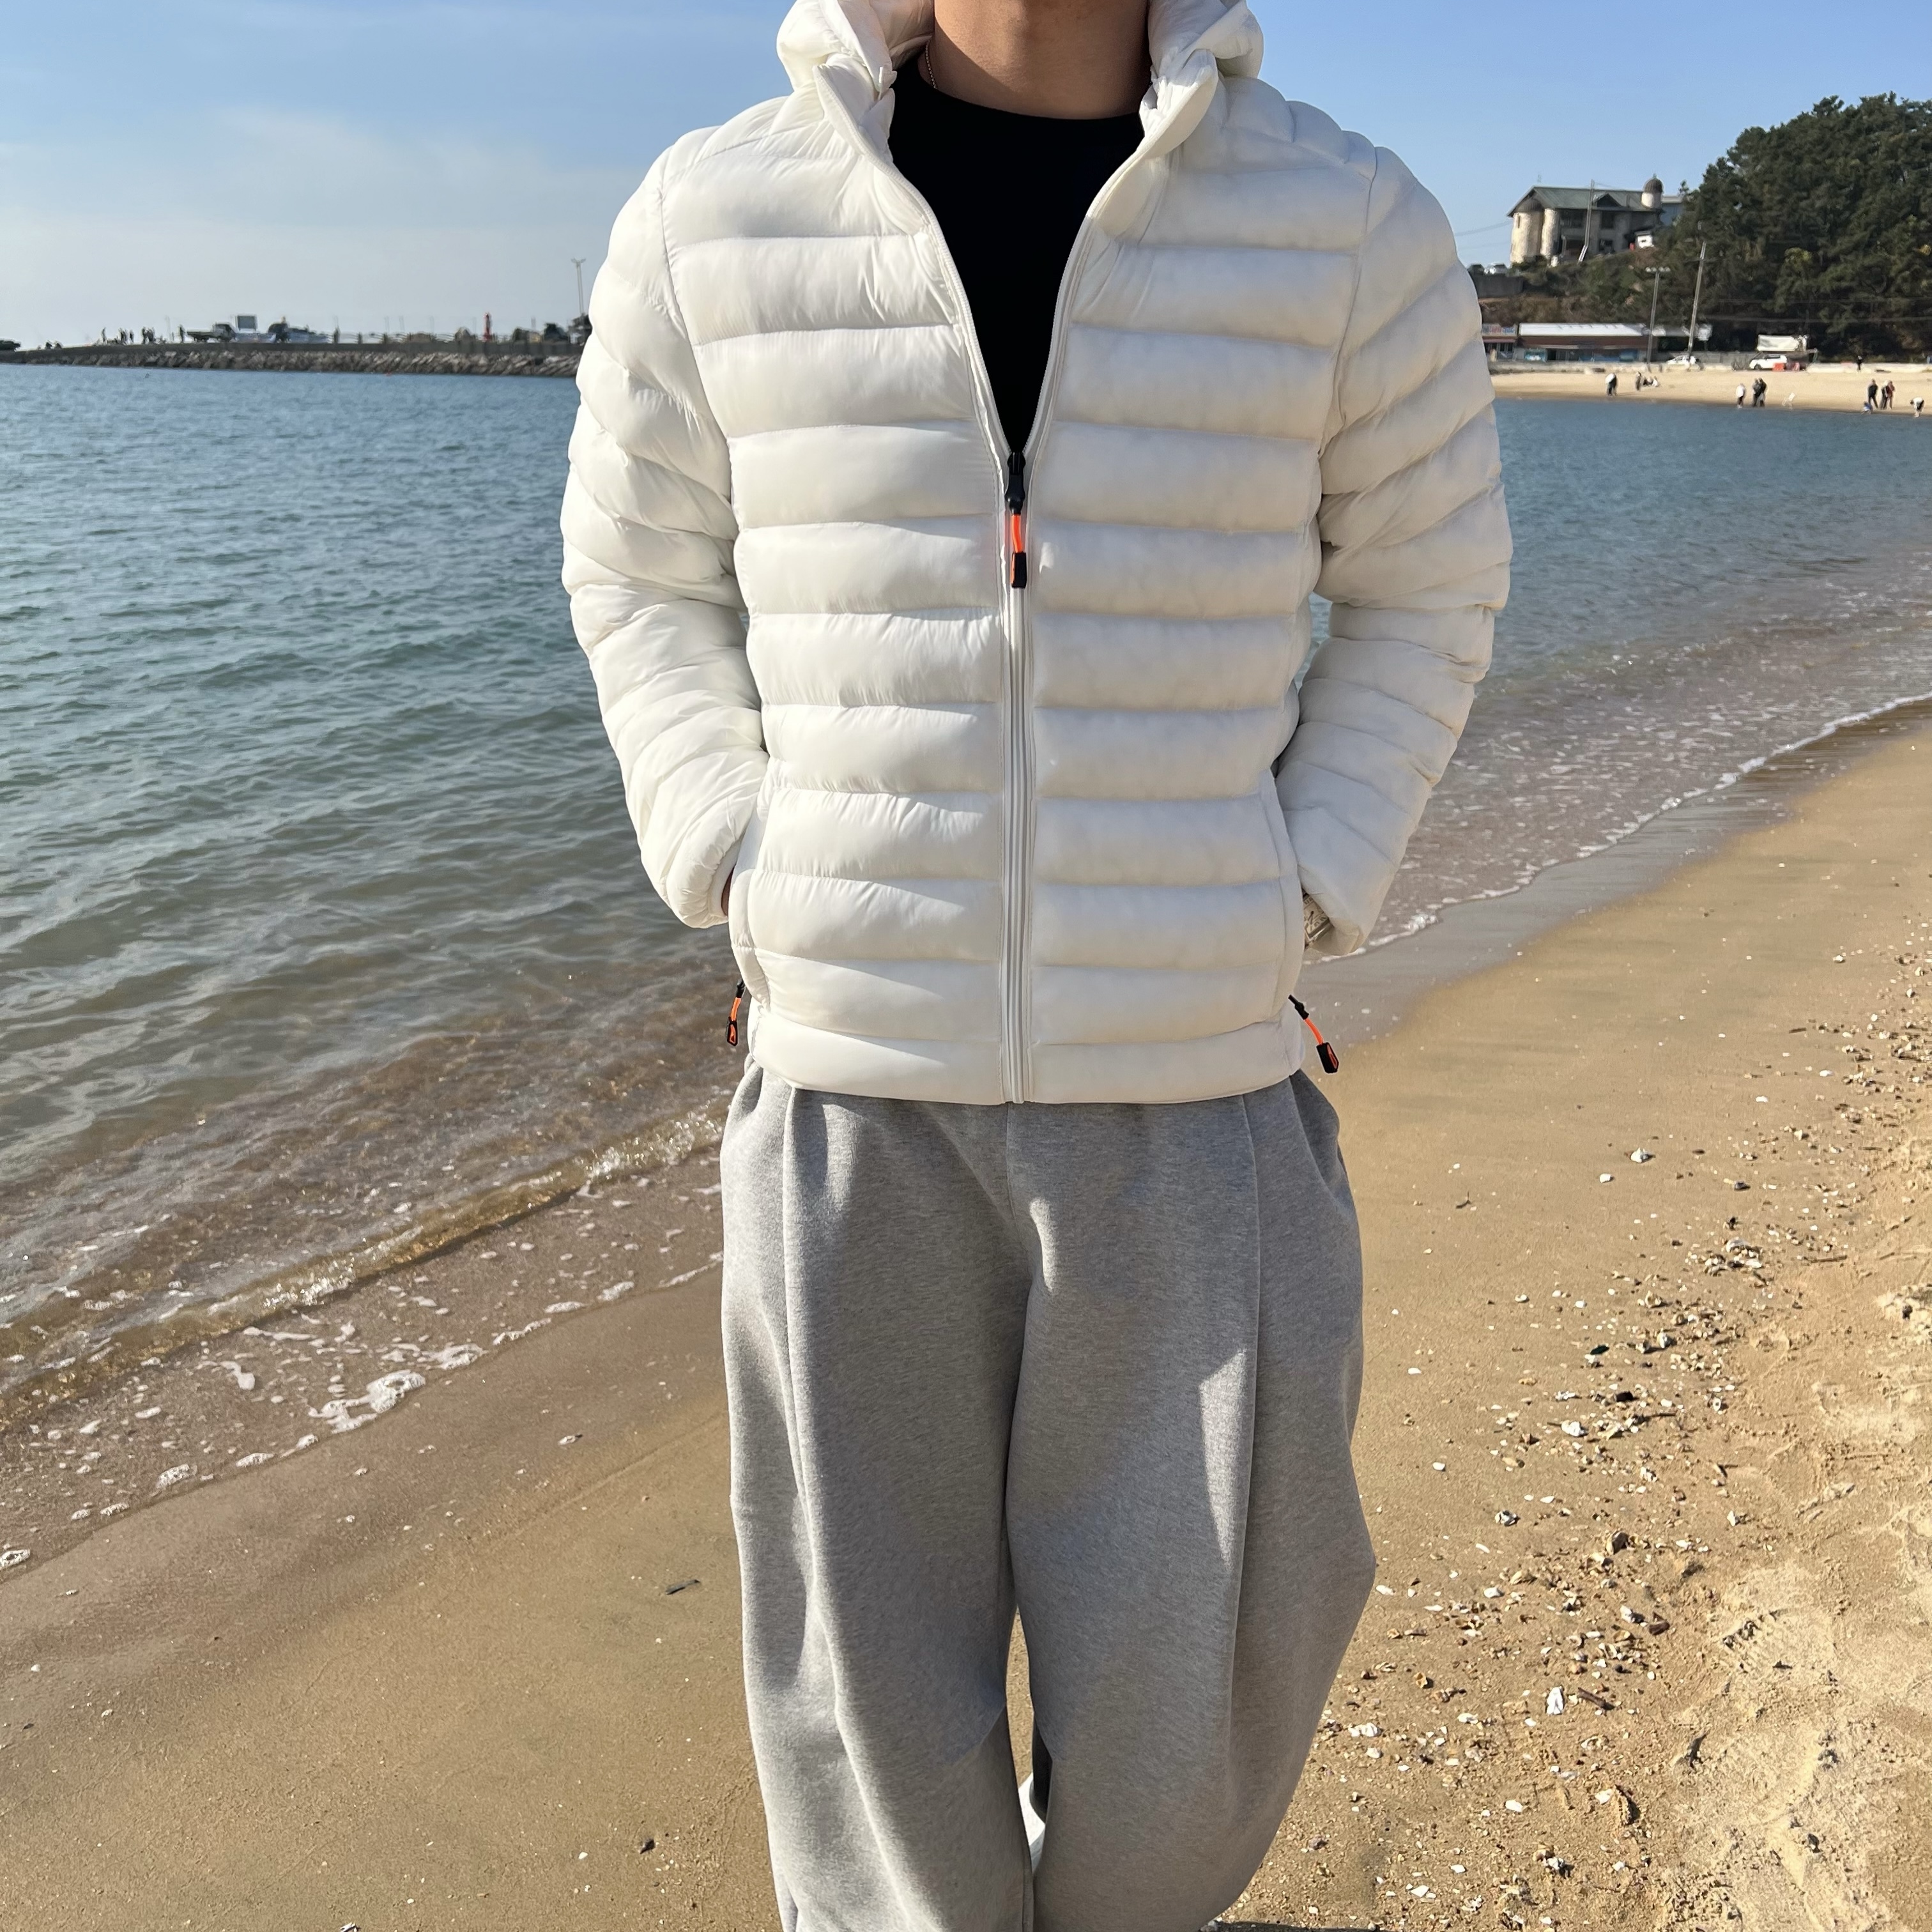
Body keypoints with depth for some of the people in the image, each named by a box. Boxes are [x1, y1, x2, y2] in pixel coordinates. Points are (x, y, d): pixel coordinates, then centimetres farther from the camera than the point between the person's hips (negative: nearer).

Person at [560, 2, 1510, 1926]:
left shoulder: (1352, 226, -2)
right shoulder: (711, 218, -1)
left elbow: (1425, 592, 11)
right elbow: (636, 575, 12)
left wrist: (1299, 904, 0)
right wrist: (739, 883, 1)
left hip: (1193, 1093, 1)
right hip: (849, 1087, 0)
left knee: (1186, 1702, 14)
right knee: (875, 1709, 12)